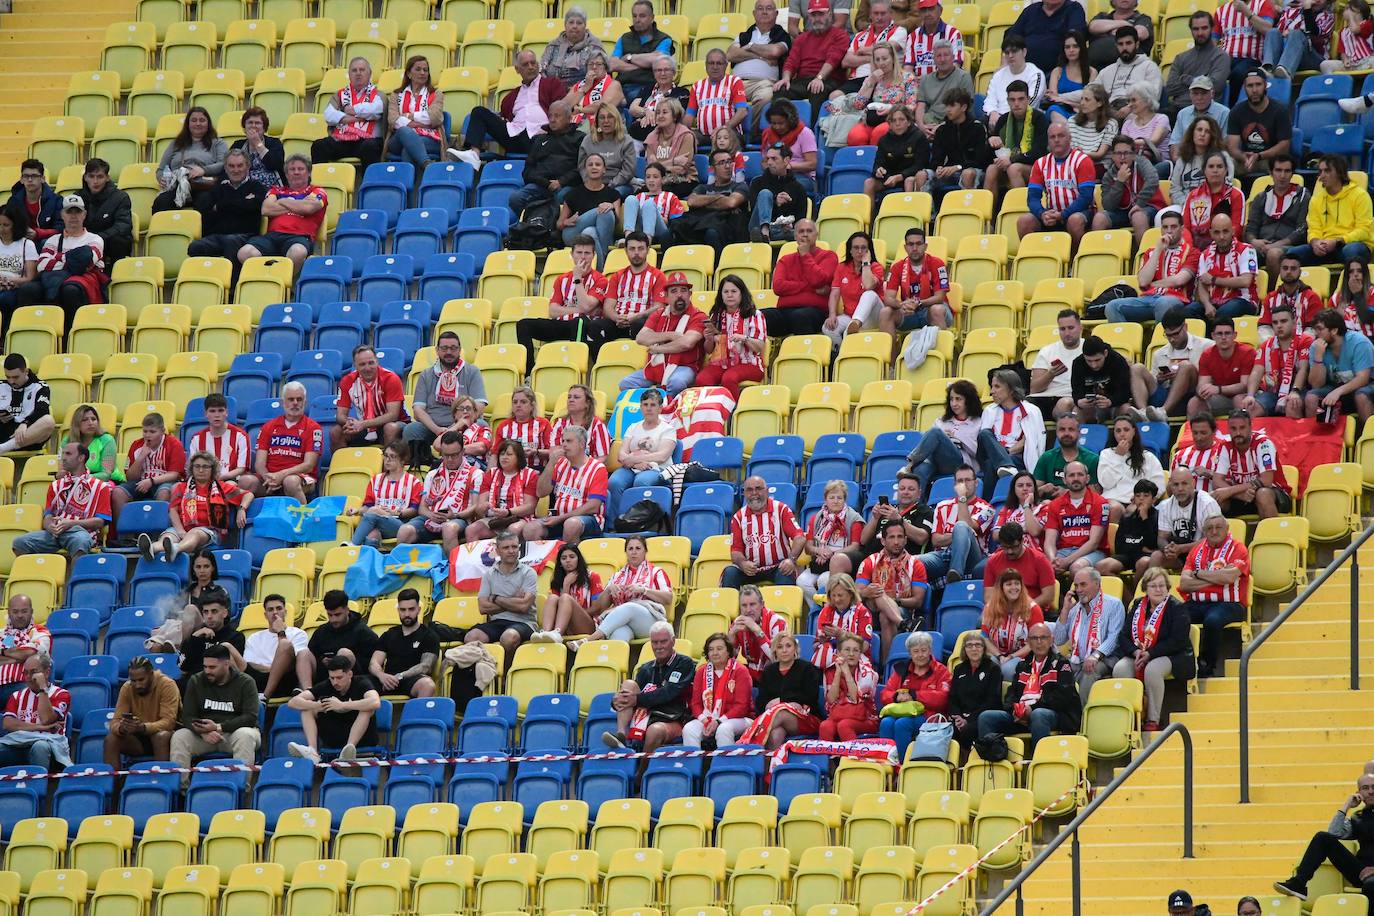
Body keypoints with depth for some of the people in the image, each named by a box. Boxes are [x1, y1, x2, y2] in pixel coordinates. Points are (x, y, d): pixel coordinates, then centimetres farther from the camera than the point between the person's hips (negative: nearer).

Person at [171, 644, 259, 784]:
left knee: (246, 736, -36)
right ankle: (180, 786, -26)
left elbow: (251, 717, -13)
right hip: (203, 735, 3)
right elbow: (187, 717, -1)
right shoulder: (196, 682, 4)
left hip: (234, 731, -3)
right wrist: (204, 732, -23)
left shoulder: (245, 683, -4)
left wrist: (218, 727, -23)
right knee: (179, 737, -24)